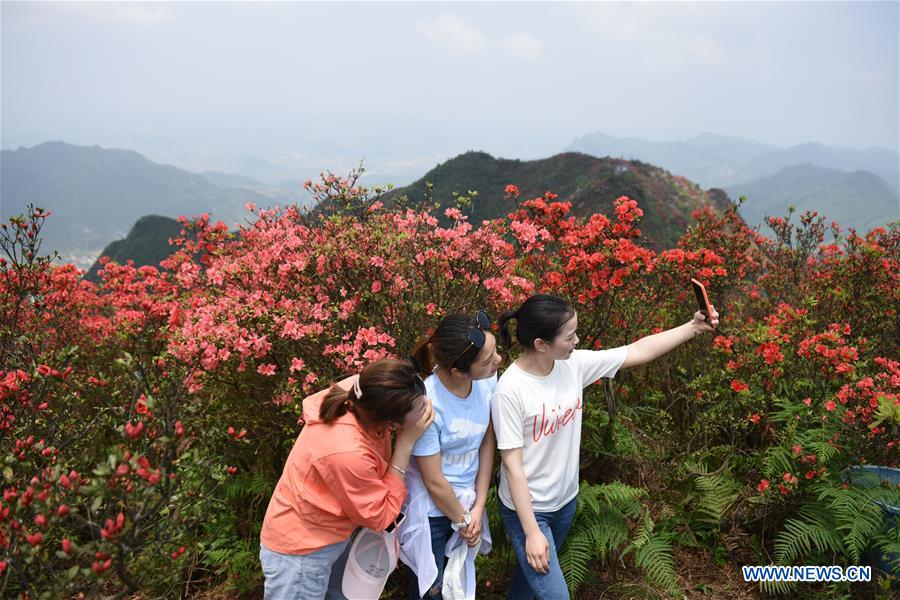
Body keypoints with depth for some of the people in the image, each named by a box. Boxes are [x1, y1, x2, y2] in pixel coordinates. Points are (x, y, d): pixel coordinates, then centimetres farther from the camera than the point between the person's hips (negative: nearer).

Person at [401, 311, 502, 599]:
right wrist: (462, 521, -5)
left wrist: (478, 507, -3)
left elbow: (487, 442, -4)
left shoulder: (487, 379, -17)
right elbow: (434, 482, -20)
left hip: (467, 500, 5)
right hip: (431, 510, -5)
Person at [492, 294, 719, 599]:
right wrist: (531, 532, -20)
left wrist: (693, 327, -9)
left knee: (534, 569, 26)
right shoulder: (510, 390, -27)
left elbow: (638, 352, -4)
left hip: (565, 500, 6)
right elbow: (512, 465, -22)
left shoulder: (574, 363, -11)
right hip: (526, 508, -6)